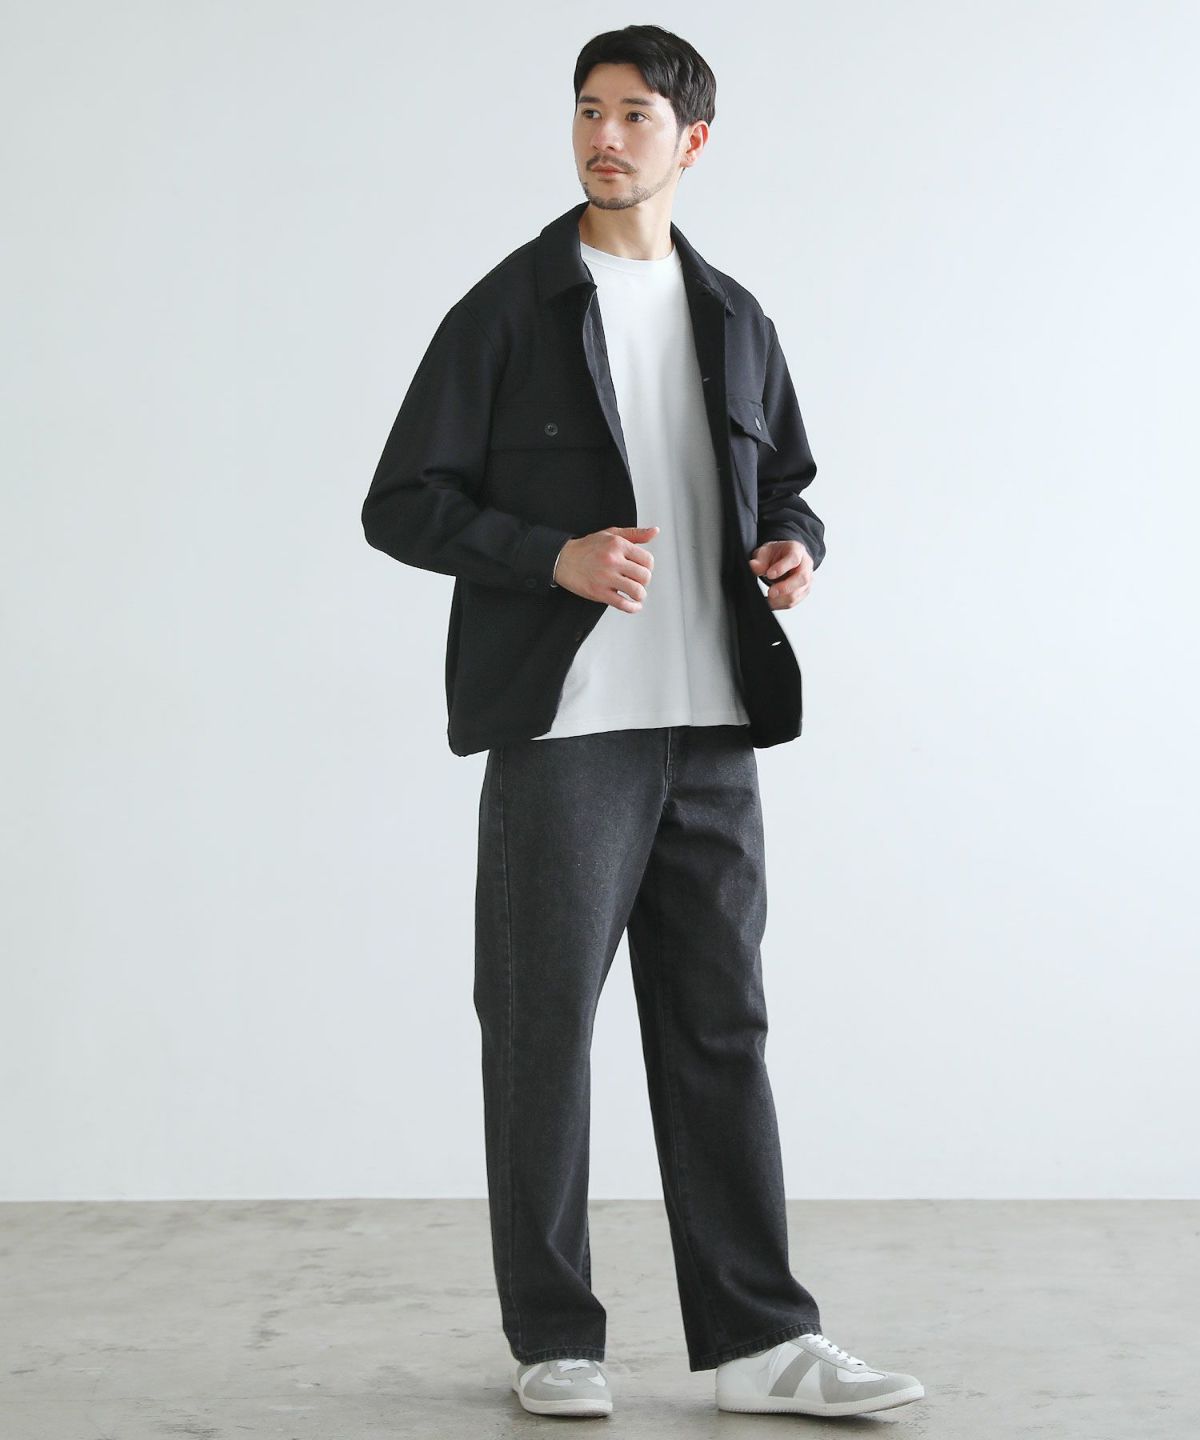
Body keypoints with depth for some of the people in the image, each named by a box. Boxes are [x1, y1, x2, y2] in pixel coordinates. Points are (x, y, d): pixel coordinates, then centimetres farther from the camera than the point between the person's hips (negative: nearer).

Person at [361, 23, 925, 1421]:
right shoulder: (508, 307, 0)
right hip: (562, 725, -4)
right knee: (543, 1028, 3)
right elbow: (402, 504, -3)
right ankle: (554, 1342, 15)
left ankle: (757, 1340, 13)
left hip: (711, 726, 4)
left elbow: (783, 482, 24)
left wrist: (795, 547, 0)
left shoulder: (735, 318, 13)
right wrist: (557, 558, -17)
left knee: (719, 1028, 7)